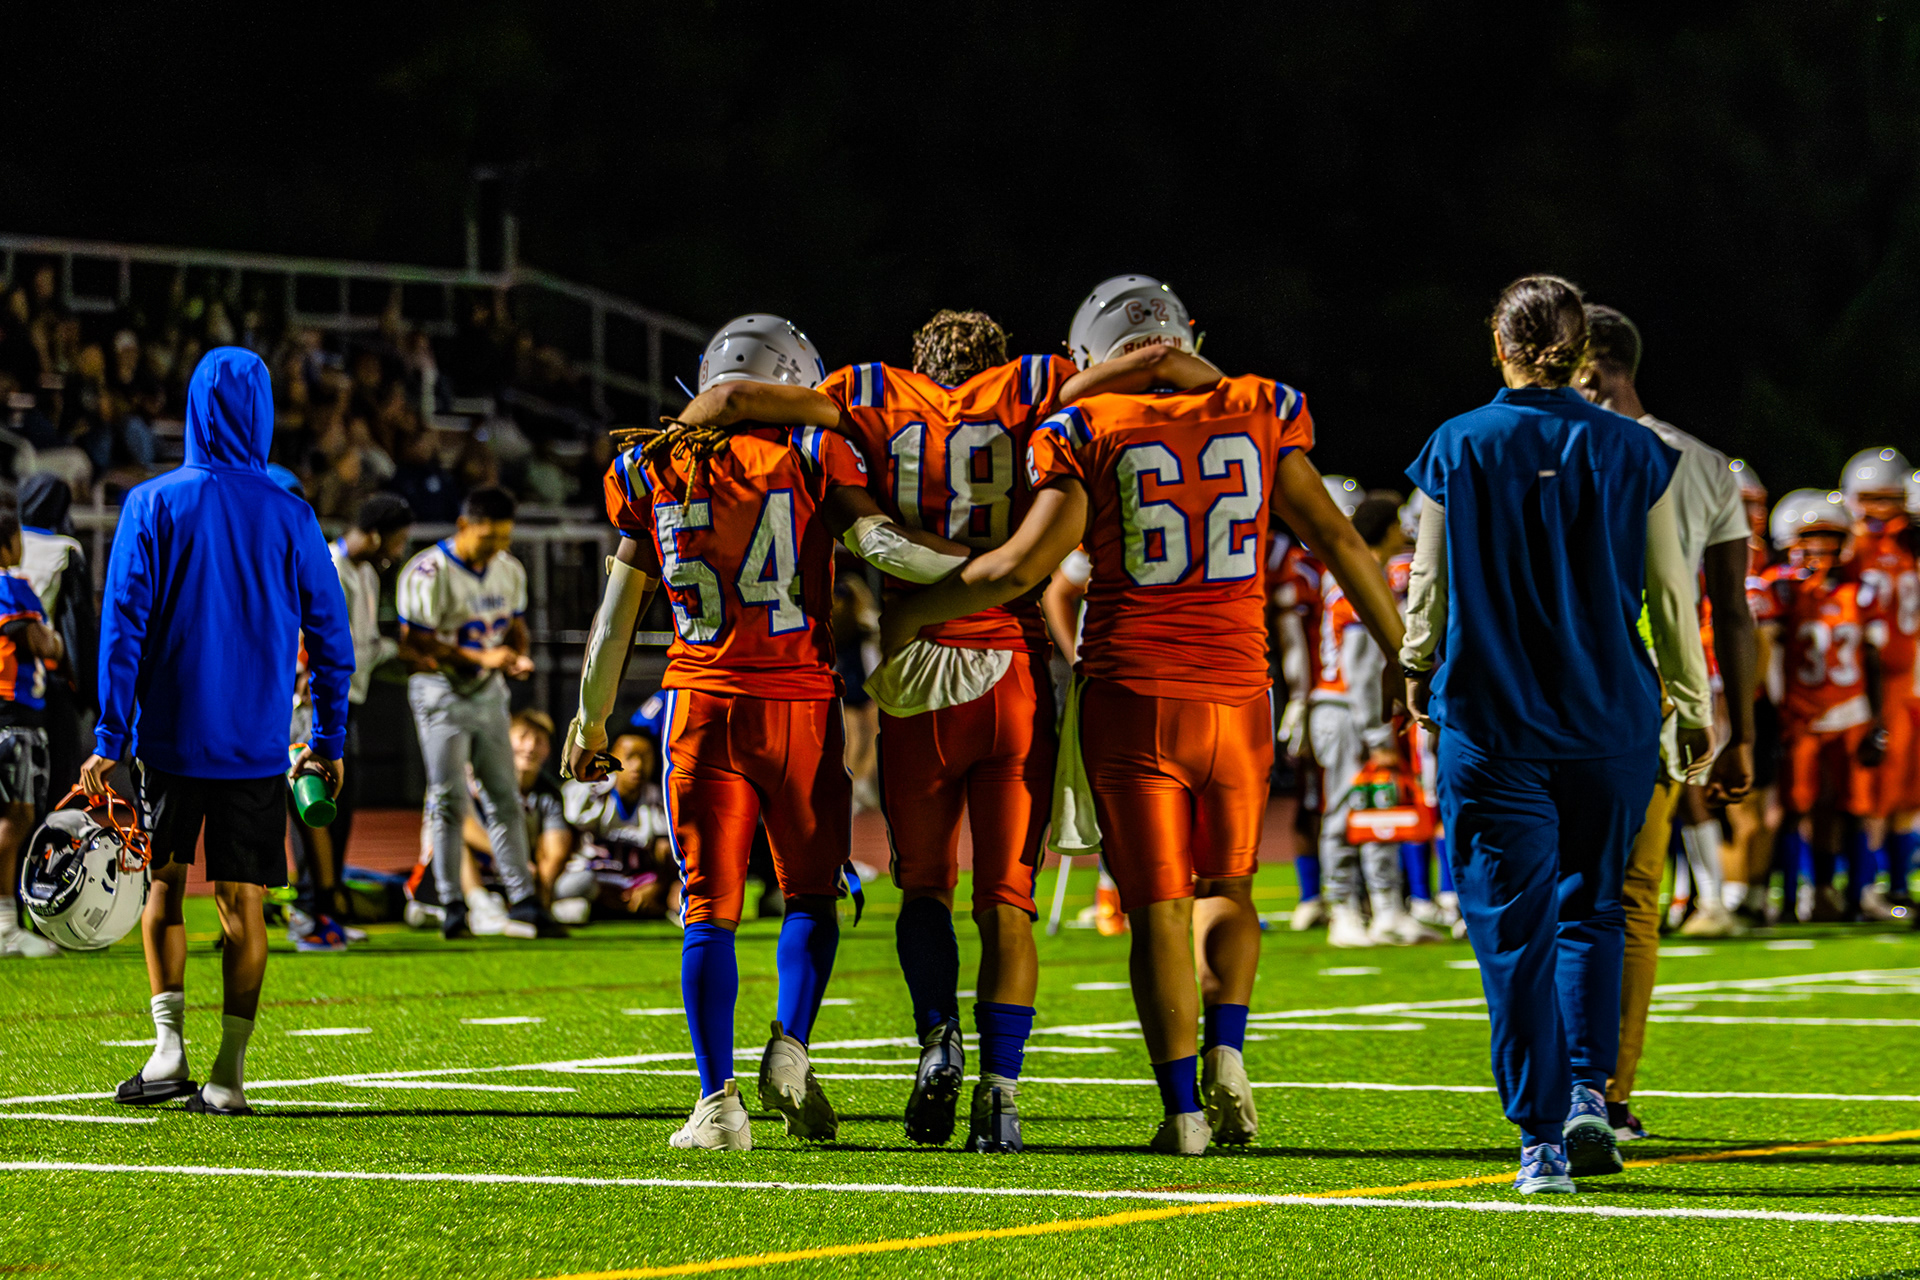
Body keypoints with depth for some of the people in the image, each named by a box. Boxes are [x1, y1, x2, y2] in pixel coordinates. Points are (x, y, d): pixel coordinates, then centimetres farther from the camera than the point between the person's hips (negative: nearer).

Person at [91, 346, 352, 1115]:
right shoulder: (290, 516, 0)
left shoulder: (153, 504, -4)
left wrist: (110, 739, -4)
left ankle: (168, 1046, 4)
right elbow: (330, 637, 3)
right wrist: (329, 741, 12)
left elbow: (123, 624, -6)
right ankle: (229, 1074, 1)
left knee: (165, 880, 15)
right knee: (241, 900, 4)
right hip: (257, 745, 1)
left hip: (169, 733, 0)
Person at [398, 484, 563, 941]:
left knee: (505, 799, 6)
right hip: (442, 695, -7)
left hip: (489, 694, 7)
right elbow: (417, 644, -19)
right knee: (448, 801, -5)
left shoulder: (509, 570, 6)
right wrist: (482, 658, -25)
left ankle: (523, 903, 8)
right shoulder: (429, 573, -17)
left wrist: (520, 656, -6)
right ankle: (452, 907, 1)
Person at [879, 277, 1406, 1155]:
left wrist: (909, 614, 4)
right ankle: (1225, 1054, 0)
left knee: (1159, 909, 4)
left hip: (1130, 696, -2)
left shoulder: (1089, 432, -4)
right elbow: (1336, 540, 6)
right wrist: (1406, 652, 14)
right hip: (1236, 689, 2)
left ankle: (1182, 1108, 0)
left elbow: (1024, 565, -9)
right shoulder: (1259, 416, 4)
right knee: (1225, 886, 20)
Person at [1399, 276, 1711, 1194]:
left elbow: (1428, 584, 5)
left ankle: (1543, 1137, -2)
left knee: (1514, 930, 2)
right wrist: (1695, 712, 13)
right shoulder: (1632, 453, -1)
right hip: (1611, 719, 1)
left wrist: (1418, 671, 24)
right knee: (1592, 908, 19)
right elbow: (1671, 592, 3)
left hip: (1490, 720, -1)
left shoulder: (1457, 449, -3)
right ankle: (1588, 1092, 3)